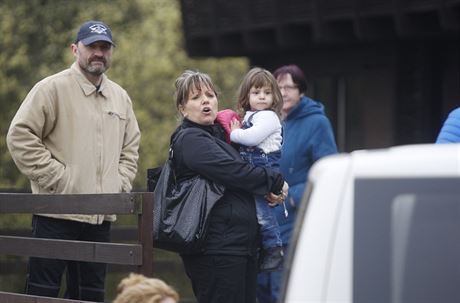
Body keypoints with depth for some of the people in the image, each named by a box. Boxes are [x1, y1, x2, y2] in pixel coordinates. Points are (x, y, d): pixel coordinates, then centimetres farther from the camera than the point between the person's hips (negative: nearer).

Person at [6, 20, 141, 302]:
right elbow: (20, 135, -10)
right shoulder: (52, 88, -5)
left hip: (101, 216, 6)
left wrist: (121, 184, 10)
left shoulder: (120, 97, 15)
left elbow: (131, 147, 25)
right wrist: (55, 176, -13)